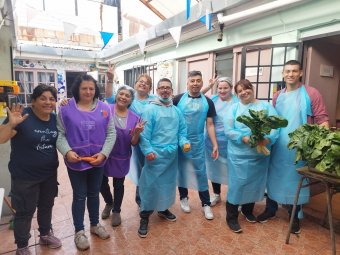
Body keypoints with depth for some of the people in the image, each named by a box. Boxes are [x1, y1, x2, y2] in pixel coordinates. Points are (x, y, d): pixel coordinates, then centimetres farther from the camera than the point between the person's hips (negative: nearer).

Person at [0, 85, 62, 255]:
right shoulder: (23, 116, -18)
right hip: (25, 176, -5)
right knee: (25, 212, 11)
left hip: (50, 174, 6)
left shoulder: (55, 119, 0)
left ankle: (45, 234, 45)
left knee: (46, 206, 22)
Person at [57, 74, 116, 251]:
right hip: (76, 161, -2)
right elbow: (60, 134, -4)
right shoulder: (66, 109, -6)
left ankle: (95, 225, 39)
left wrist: (103, 153, -12)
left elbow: (111, 133, -2)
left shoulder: (104, 108, -1)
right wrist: (67, 151, -20)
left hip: (98, 161, 2)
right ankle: (79, 231, 30)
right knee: (79, 196, 10)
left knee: (94, 194, 18)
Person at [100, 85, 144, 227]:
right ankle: (109, 203, 48)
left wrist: (137, 132, -25)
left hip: (121, 158, 0)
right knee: (102, 182, 16)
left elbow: (133, 143, -5)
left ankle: (116, 211, 40)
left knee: (118, 184, 16)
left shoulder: (134, 118, -7)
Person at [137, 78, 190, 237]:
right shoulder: (150, 109, -8)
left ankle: (163, 209, 39)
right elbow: (145, 132, -13)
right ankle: (145, 216, 16)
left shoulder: (176, 111, 10)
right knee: (150, 185, 0)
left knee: (168, 183, 18)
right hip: (156, 154, -6)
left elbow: (182, 130, 12)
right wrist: (147, 150, -22)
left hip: (172, 154, 6)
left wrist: (183, 142, -6)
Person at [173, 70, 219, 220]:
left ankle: (206, 204, 18)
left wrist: (215, 145, -2)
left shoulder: (207, 102, 2)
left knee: (200, 172, 5)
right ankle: (183, 198, 32)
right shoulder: (178, 99, -4)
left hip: (198, 143, 1)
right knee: (181, 170, 13)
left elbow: (210, 125, 2)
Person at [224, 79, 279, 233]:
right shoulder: (234, 108, 2)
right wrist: (244, 138, -22)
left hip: (260, 154, 3)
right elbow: (228, 130, -8)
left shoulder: (266, 106, 5)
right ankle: (231, 218, 16)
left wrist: (268, 139, -24)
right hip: (239, 154, -2)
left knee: (255, 184, 16)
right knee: (236, 185, 1)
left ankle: (248, 210, 40)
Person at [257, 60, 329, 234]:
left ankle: (294, 216, 31)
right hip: (277, 146, 4)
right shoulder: (277, 96, 9)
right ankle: (270, 209, 34)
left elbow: (322, 119, -7)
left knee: (296, 181, 10)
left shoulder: (311, 94, -5)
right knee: (273, 177, 13)